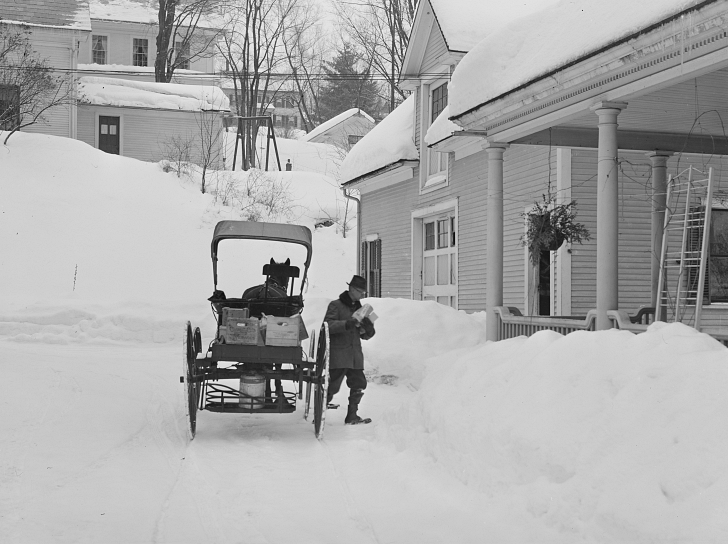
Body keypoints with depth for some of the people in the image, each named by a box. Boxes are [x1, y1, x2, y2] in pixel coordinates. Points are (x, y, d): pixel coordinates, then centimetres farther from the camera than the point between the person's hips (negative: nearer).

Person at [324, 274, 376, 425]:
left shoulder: (359, 309, 19)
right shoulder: (336, 305, -1)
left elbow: (365, 336, 19)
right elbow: (328, 325, -16)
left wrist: (369, 327, -3)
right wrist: (346, 324, -27)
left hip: (355, 355, 7)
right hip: (338, 355, -7)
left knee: (359, 384, 3)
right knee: (332, 386, -9)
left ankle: (352, 416, 14)